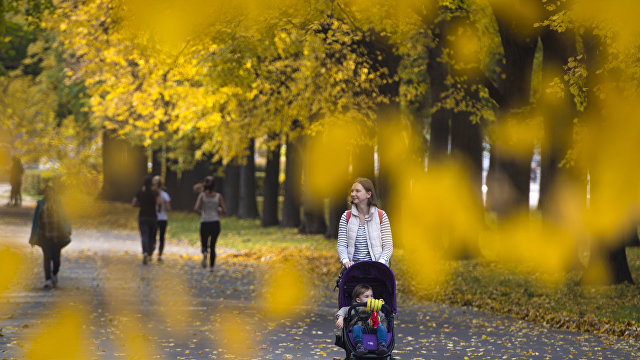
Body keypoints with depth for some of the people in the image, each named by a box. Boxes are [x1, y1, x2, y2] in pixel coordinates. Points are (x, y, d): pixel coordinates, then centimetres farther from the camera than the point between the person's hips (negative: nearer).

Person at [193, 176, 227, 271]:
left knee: (204, 244, 10)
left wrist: (200, 212, 8)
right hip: (215, 223, 1)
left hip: (204, 223, -1)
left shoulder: (202, 195, -3)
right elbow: (224, 211, -3)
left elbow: (196, 208, -13)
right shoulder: (218, 196, -2)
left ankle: (204, 253, -25)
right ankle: (211, 266, 9)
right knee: (213, 246, 16)